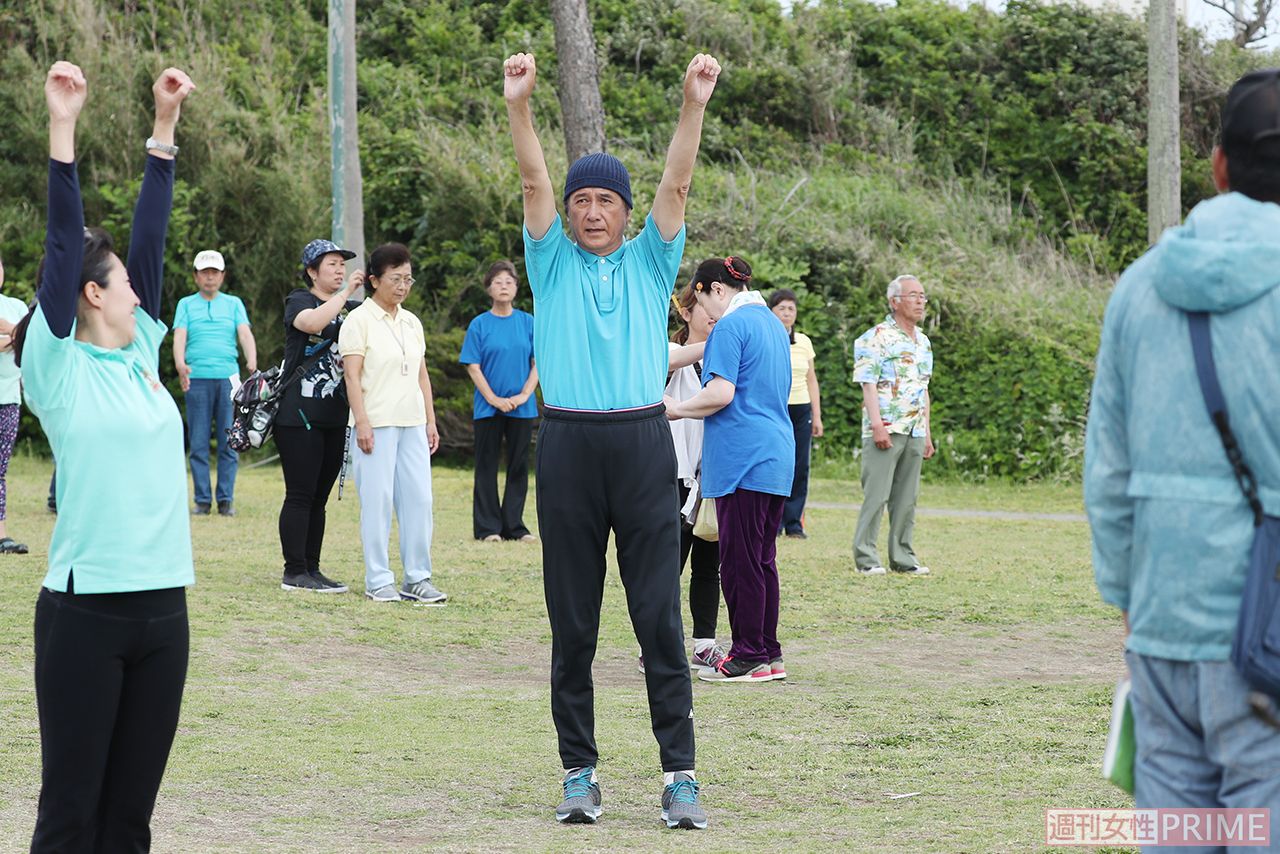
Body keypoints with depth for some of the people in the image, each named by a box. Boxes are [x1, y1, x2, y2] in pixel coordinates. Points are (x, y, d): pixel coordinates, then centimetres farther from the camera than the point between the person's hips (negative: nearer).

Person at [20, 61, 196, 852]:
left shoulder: (140, 356, 11)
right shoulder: (58, 367, -5)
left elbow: (150, 238, 11)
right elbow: (64, 243, -11)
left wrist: (165, 127, 10)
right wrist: (63, 127, -17)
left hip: (164, 606, 6)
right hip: (87, 610, -6)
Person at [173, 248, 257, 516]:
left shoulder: (234, 303, 15)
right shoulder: (186, 304, 13)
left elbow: (245, 334, 1)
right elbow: (179, 336, -1)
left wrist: (252, 361, -19)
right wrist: (180, 364, -20)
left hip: (228, 377, 1)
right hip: (197, 379, 0)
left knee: (229, 442, -2)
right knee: (199, 444, -1)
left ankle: (226, 499, 2)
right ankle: (202, 500, 3)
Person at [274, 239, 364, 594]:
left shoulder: (351, 308, 17)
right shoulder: (299, 301, -2)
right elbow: (312, 322, -24)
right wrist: (346, 292, -21)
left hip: (335, 416, 6)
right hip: (299, 415, -6)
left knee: (320, 497, 9)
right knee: (300, 495, -6)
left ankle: (312, 570, 14)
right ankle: (294, 573, -3)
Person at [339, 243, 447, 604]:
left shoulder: (411, 322, 16)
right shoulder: (359, 320, -3)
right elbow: (352, 375, -8)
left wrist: (430, 421, 15)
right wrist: (361, 422, -15)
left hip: (412, 424, 6)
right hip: (376, 424, -6)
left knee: (419, 498, 2)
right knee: (378, 500, -4)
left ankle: (418, 577, 9)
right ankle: (378, 581, 1)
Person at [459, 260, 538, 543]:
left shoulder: (527, 322, 5)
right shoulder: (479, 324, 0)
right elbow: (473, 366, -2)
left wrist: (524, 395, -8)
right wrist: (494, 399, -10)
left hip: (522, 408, 2)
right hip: (488, 409, -2)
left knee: (518, 466, 4)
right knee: (487, 466, 2)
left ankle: (514, 525, 10)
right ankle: (488, 527, 6)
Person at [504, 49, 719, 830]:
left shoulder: (650, 262, 11)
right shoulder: (552, 263, 10)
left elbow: (677, 185, -1)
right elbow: (534, 182, -1)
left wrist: (694, 104, -13)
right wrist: (519, 106, -15)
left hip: (644, 444, -1)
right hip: (569, 445, 1)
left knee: (660, 617, -2)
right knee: (572, 624, 4)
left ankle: (681, 774, -1)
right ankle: (580, 772, 11)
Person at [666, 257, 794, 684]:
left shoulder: (732, 326, -10)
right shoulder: (772, 324, 19)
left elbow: (721, 392, -18)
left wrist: (679, 408, -3)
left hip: (742, 458, -9)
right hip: (776, 455, 9)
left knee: (740, 561, -3)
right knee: (763, 559, 12)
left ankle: (749, 657, 0)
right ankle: (769, 654, 14)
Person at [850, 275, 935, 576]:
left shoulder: (923, 342, 18)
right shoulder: (876, 338, -7)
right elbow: (868, 384, -13)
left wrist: (927, 432, 19)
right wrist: (877, 425, -20)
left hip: (914, 432, 7)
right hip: (885, 430, -7)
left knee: (907, 498, 9)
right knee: (876, 495, -6)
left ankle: (902, 557, 15)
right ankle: (866, 557, -2)